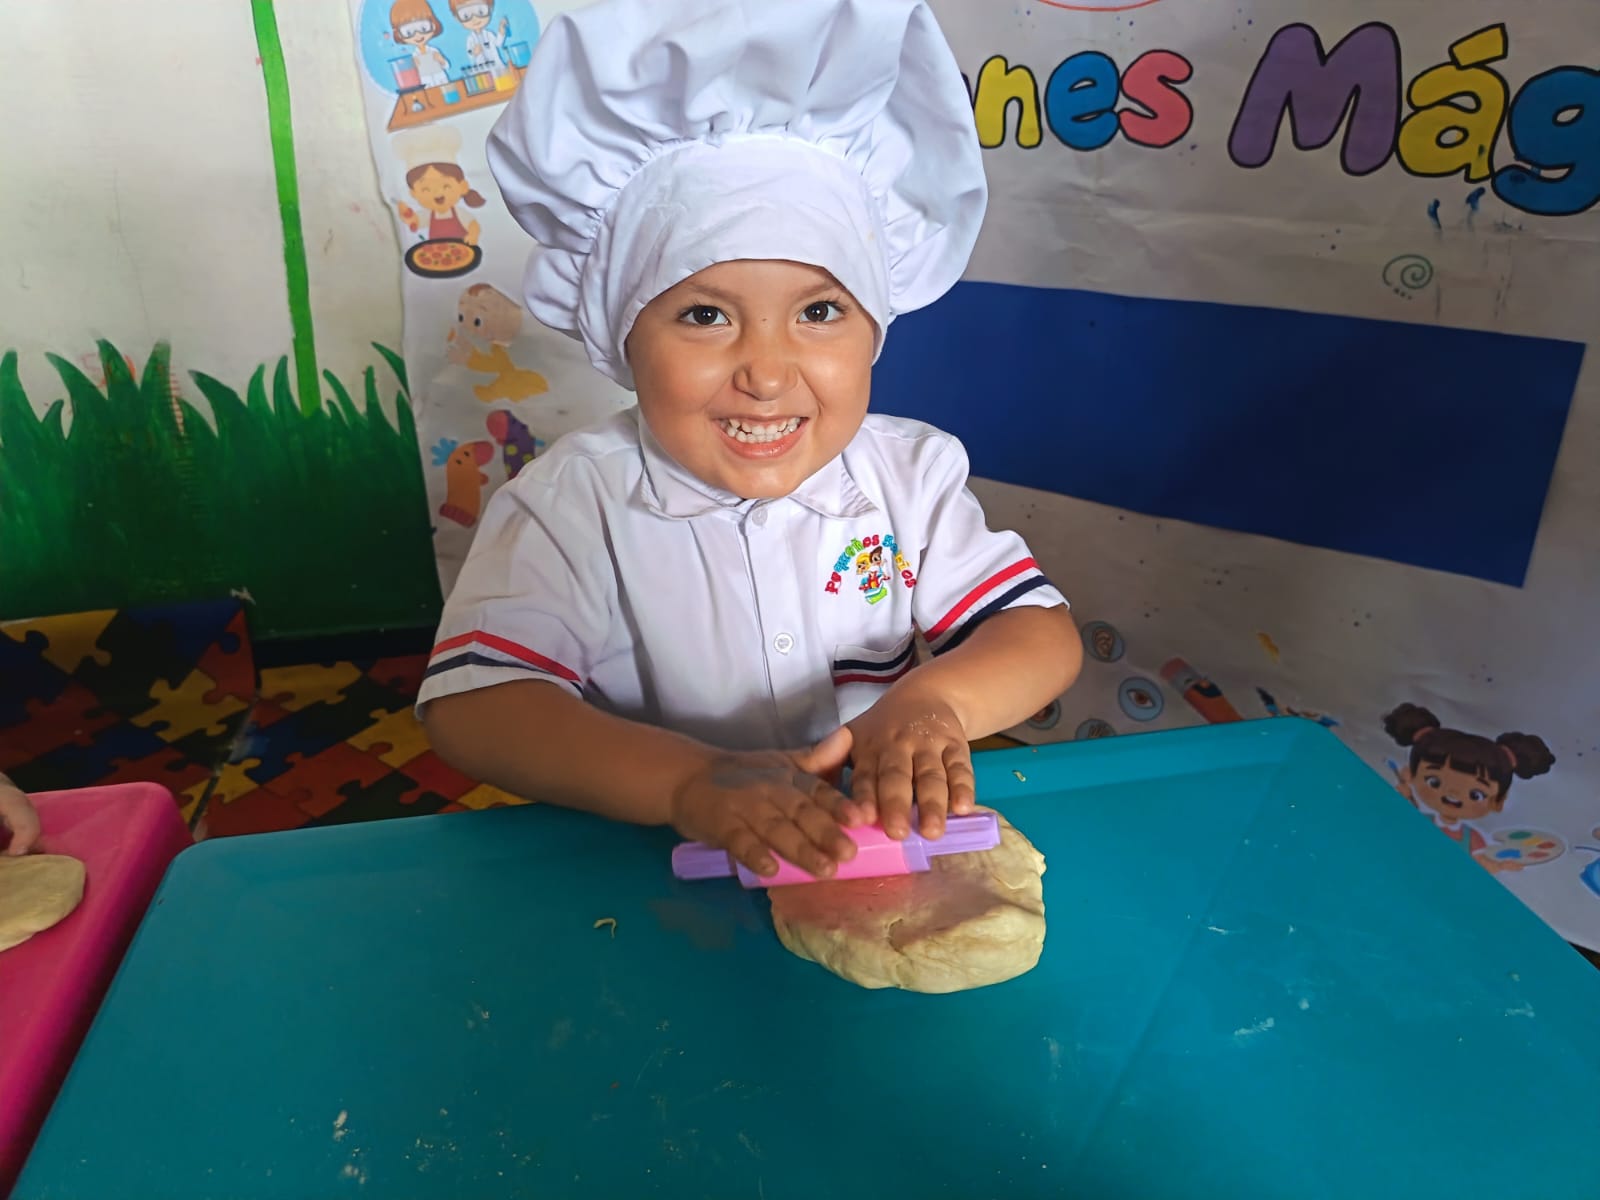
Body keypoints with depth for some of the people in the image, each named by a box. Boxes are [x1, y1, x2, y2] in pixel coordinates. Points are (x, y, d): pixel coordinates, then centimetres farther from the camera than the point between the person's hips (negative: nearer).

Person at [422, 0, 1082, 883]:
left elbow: (1045, 635, -5)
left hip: (889, 858, 2)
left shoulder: (911, 474, -3)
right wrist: (692, 783, -34)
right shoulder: (572, 505, -12)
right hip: (645, 877, -1)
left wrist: (931, 701, -25)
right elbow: (470, 706, -21)